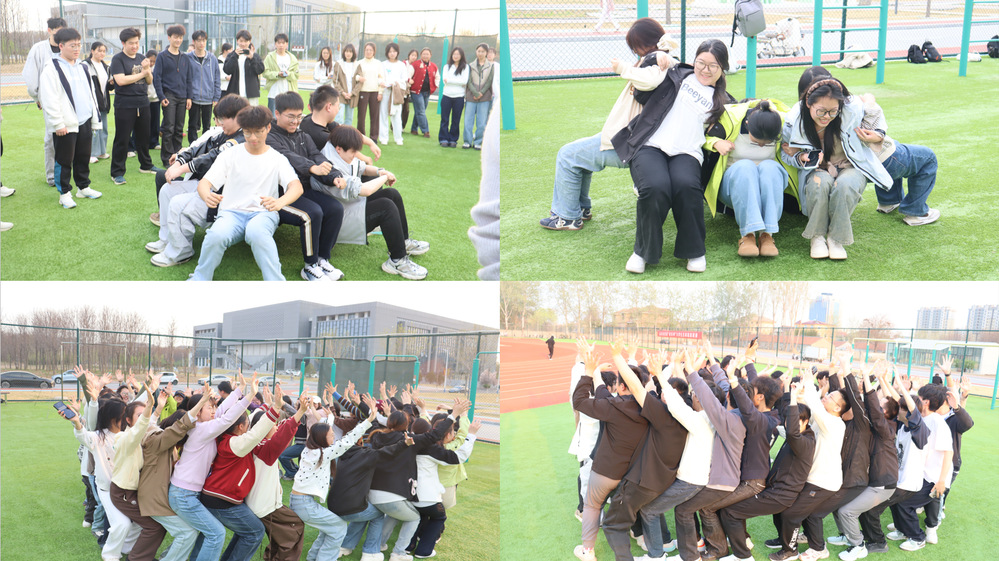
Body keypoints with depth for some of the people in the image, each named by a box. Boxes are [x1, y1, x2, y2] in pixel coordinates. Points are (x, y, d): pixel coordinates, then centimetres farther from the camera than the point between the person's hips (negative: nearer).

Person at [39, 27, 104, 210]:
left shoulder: (83, 68, 13)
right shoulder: (51, 69, -9)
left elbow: (91, 93, 22)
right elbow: (49, 100, -13)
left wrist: (95, 118, 18)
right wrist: (58, 124, -16)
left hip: (84, 122, 6)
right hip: (65, 125, -6)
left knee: (83, 158, 15)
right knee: (64, 160, 2)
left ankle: (83, 187, 29)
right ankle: (64, 193, 11)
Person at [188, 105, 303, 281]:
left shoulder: (277, 159, 8)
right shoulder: (230, 155, 11)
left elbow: (296, 186, -10)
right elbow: (204, 182, 2)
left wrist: (279, 202, -35)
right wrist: (207, 195, -26)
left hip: (263, 213, -1)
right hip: (231, 212, 1)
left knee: (257, 232, -39)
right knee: (216, 235, -34)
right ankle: (199, 280, -10)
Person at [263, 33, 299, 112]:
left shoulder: (292, 58, 12)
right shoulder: (270, 57, 5)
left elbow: (296, 75, 6)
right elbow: (266, 73, -3)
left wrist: (288, 74, -15)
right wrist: (277, 74, -19)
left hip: (289, 92, 2)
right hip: (274, 93, -2)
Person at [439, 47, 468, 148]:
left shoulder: (465, 67, 4)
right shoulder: (447, 66, 10)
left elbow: (465, 81, -9)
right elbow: (445, 80, -3)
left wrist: (449, 80, -8)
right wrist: (459, 81, -10)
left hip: (459, 97, -1)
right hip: (447, 95, 1)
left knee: (456, 120, 3)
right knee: (444, 119, 1)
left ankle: (453, 140, 11)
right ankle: (444, 139, 7)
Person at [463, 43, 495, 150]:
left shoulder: (491, 66, 10)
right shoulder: (471, 66, 10)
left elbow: (489, 81, 2)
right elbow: (469, 82, 2)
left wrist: (481, 93, -10)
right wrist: (476, 93, -12)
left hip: (485, 98, 0)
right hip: (471, 97, 0)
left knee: (482, 122, -2)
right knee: (468, 121, -2)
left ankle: (478, 142, 7)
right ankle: (468, 141, 8)